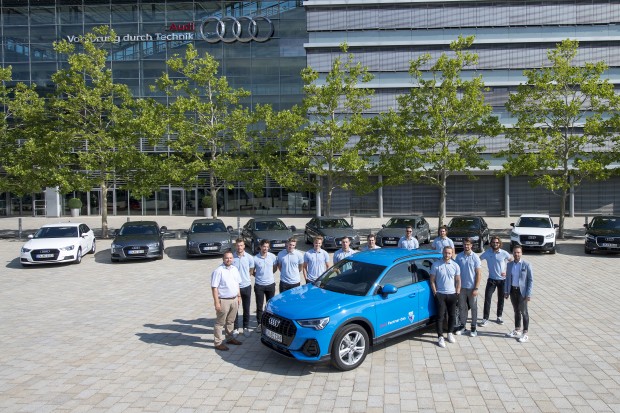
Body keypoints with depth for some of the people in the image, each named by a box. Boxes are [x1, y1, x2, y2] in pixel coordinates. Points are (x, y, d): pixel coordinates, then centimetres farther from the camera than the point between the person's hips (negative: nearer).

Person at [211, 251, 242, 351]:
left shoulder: (235, 269, 8)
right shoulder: (218, 271, -15)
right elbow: (214, 287, -17)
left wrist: (239, 296, 15)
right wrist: (217, 302, -20)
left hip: (234, 299, 7)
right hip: (223, 300, -7)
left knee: (231, 321, 19)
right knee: (220, 323, 1)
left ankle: (230, 338, 32)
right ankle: (218, 343, 8)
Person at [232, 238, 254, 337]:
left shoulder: (249, 257, -7)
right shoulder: (232, 257, -9)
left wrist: (246, 278, 7)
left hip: (246, 286, 1)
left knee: (246, 309, 11)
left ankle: (246, 327, 25)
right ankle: (235, 328, 22)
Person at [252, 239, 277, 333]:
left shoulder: (272, 256, -4)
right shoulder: (255, 258, -9)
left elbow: (275, 267, 11)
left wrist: (269, 274, 3)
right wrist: (258, 276, -4)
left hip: (270, 284, 2)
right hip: (259, 285, -2)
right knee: (259, 306, 5)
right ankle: (259, 324, 18)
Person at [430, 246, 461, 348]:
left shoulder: (455, 266, 2)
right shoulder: (436, 265, -6)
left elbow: (458, 281, 8)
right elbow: (432, 280, -2)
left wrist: (457, 293, 2)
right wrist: (435, 293, -6)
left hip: (452, 294, 3)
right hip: (440, 294, -3)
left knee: (452, 315, 12)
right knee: (440, 316, -3)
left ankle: (450, 333, 30)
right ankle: (440, 337, 3)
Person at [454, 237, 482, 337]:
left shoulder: (475, 257, -7)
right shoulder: (459, 257, 0)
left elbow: (479, 274, -7)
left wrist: (476, 288, -12)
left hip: (472, 287, -2)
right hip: (462, 287, 2)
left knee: (473, 308, 9)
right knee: (462, 307, 11)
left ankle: (473, 327, 21)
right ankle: (462, 326, 23)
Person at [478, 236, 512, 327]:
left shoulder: (504, 253, -8)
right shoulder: (487, 252, -7)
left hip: (502, 279, 0)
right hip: (492, 279, 0)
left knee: (501, 298, 13)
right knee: (487, 298, -6)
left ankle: (499, 316, 30)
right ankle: (485, 318, -1)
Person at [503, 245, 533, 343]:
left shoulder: (526, 265, -10)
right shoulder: (509, 264, 4)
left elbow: (531, 280, -9)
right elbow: (507, 278, 11)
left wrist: (528, 294, -13)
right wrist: (506, 291, 9)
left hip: (522, 291, -5)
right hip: (512, 290, 5)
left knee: (523, 312, 2)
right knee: (516, 311, 16)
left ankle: (525, 334, 12)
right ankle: (517, 331, 29)